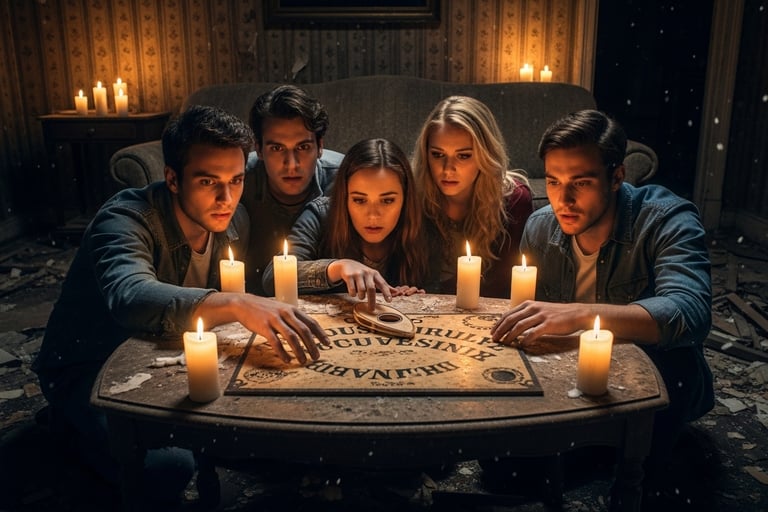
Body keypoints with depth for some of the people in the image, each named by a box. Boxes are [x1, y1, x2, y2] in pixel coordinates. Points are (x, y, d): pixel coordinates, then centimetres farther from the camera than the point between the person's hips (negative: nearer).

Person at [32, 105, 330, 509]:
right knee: (169, 466, -28)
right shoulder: (126, 219, -28)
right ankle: (88, 431, 3)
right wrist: (234, 305, -63)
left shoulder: (233, 219, -8)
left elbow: (234, 295, 0)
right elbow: (130, 298, -48)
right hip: (91, 371, -5)